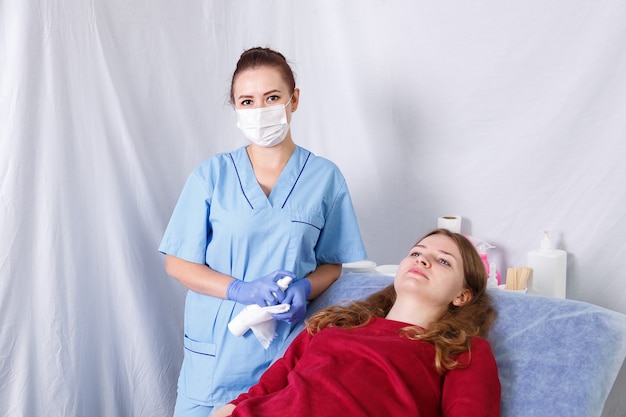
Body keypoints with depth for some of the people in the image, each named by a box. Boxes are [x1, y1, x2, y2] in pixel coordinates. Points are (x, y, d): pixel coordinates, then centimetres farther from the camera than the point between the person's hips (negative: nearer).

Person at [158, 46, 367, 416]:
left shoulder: (325, 177, -1)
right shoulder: (212, 175, -2)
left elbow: (335, 262, 5)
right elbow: (178, 262, -1)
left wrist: (305, 288, -16)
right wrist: (241, 290, -16)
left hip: (288, 351, 0)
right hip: (216, 353, 0)